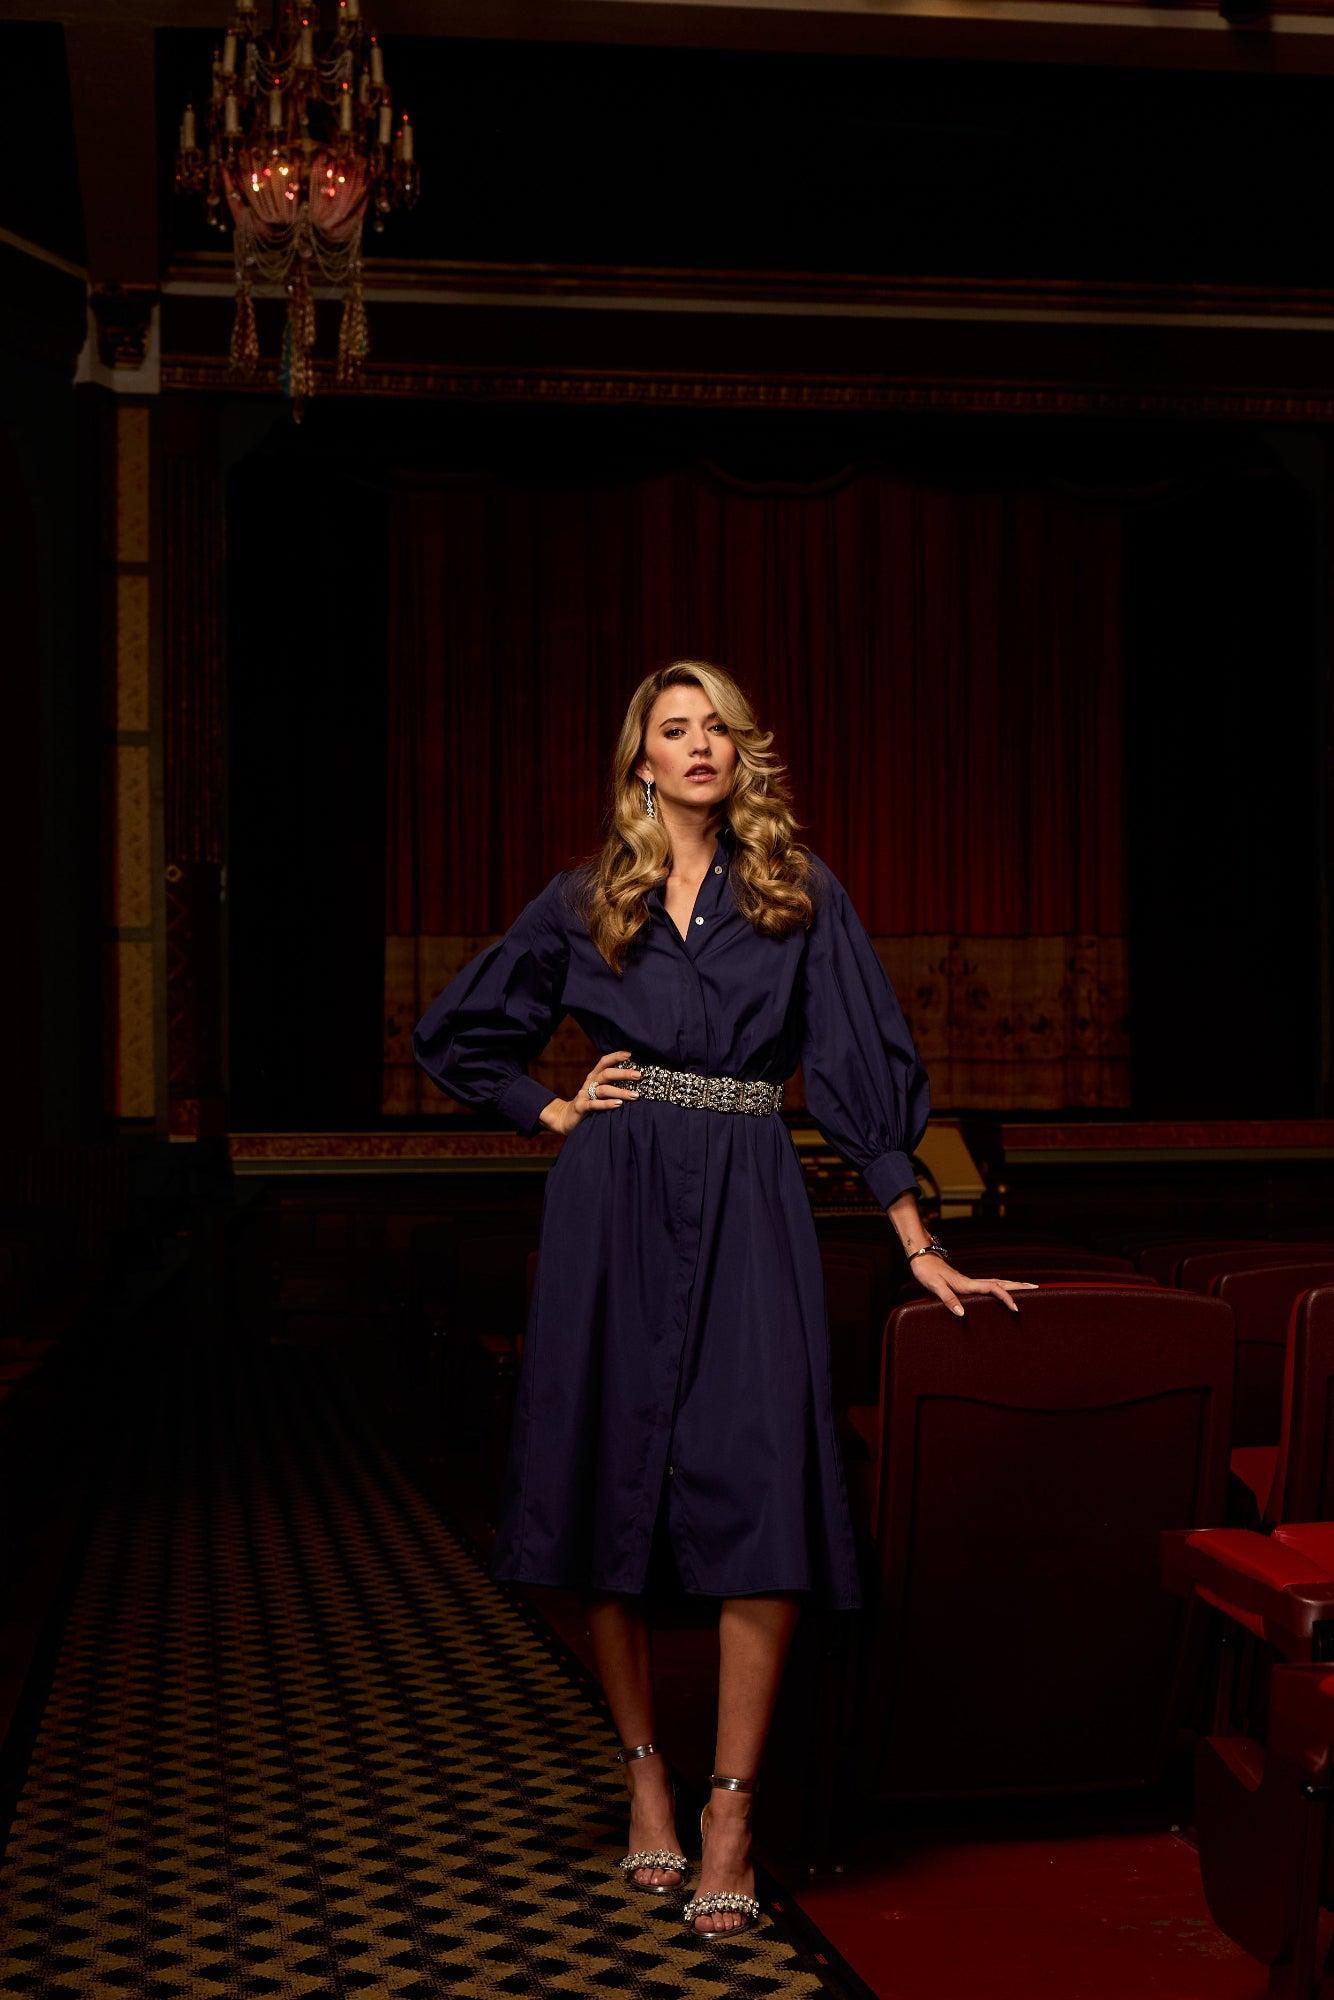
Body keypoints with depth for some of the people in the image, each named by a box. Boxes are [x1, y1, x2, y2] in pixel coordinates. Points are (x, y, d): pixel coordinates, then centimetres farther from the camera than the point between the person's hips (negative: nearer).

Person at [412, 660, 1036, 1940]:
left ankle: (729, 1816, -8)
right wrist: (555, 1114, 8)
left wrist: (917, 1247, 2)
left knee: (761, 1494, -13)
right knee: (609, 1491, 2)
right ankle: (645, 1778, 16)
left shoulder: (800, 895, 9)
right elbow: (454, 1036, 21)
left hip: (746, 1210, -1)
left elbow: (860, 1069, 6)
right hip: (613, 1211, 1)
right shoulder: (585, 900, 11)